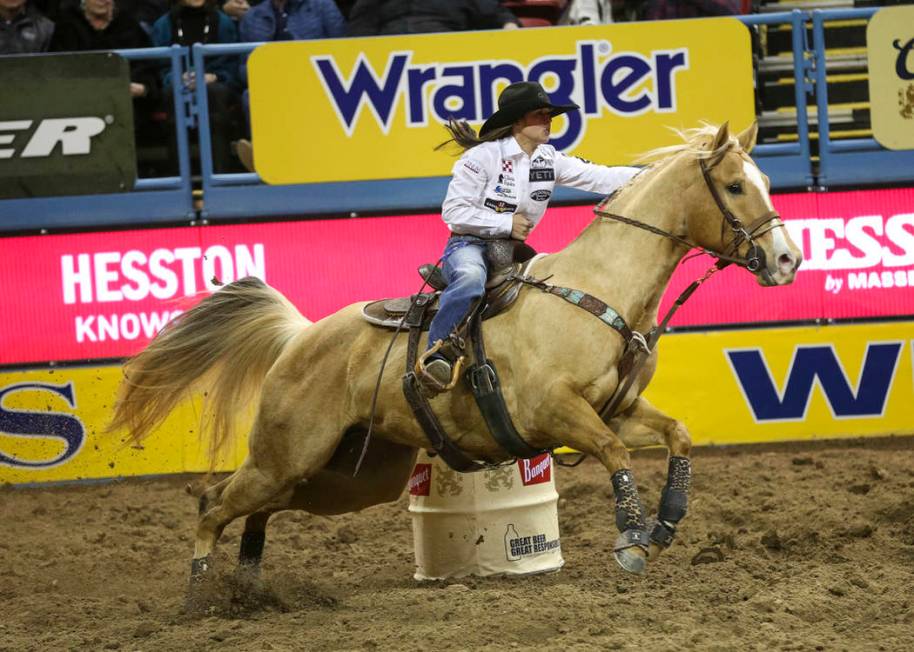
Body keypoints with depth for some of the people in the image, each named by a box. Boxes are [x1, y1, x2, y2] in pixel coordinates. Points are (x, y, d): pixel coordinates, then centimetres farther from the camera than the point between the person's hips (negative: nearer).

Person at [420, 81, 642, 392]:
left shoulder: (549, 159, 6)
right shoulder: (483, 156, -11)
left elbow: (599, 177, 0)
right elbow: (453, 211, -14)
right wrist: (506, 223, -18)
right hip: (469, 245, -7)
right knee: (471, 277, -40)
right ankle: (436, 353, -36)